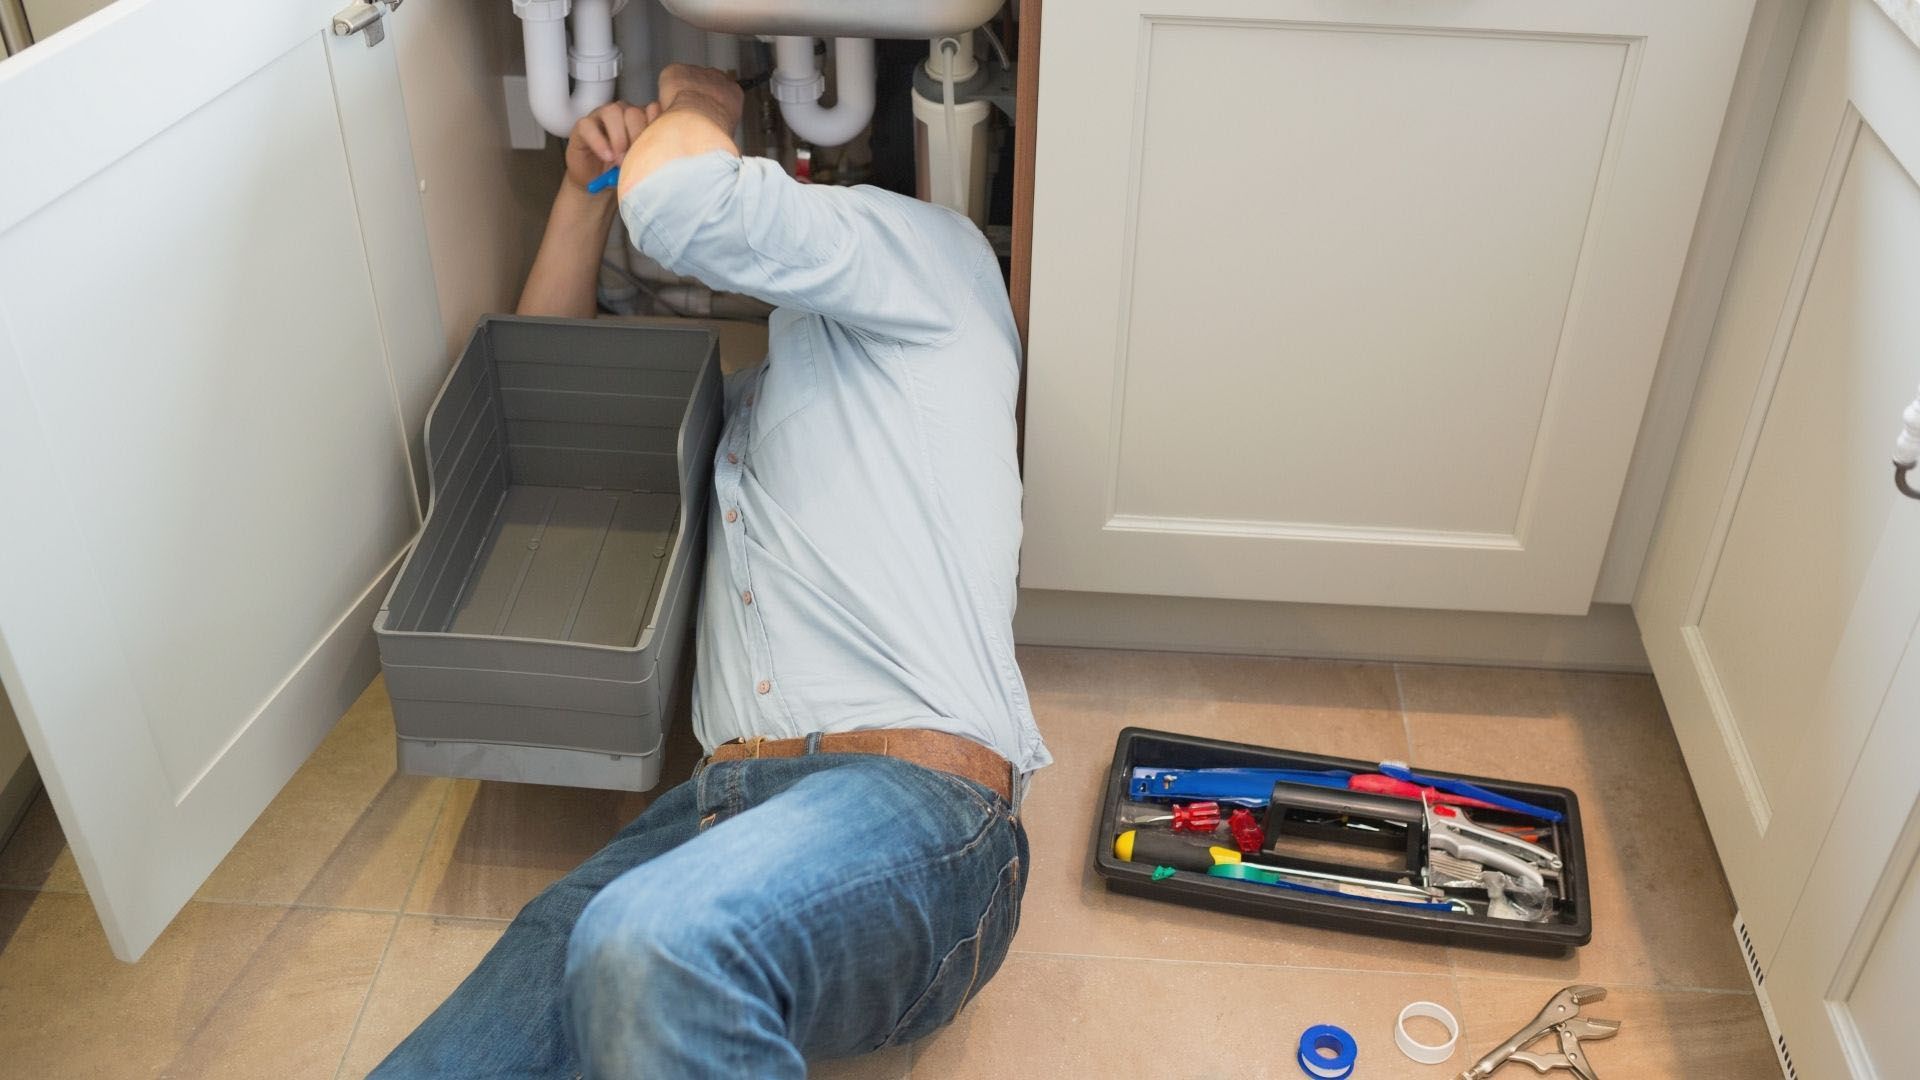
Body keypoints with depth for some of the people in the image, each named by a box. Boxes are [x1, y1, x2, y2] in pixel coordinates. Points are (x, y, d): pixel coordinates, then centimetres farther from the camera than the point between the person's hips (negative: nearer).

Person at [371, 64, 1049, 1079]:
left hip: (912, 802, -6)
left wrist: (696, 101, 20)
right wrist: (586, 184, 29)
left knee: (654, 949, -38)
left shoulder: (940, 254, 13)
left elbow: (680, 198, -4)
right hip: (718, 806, 6)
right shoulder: (753, 394, 36)